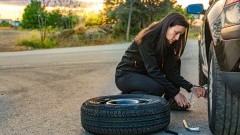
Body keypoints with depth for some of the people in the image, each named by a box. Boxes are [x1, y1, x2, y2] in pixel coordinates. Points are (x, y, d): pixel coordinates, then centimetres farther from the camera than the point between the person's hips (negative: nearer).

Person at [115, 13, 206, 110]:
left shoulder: (168, 43, -3)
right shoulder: (147, 39, -25)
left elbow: (171, 70, -8)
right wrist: (175, 93, -28)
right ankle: (128, 95, -9)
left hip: (144, 74, 8)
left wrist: (191, 88, -19)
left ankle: (169, 101, -5)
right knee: (158, 87, -33)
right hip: (125, 75, -8)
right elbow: (153, 70, -28)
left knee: (174, 62, -7)